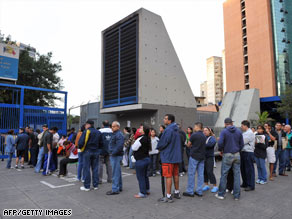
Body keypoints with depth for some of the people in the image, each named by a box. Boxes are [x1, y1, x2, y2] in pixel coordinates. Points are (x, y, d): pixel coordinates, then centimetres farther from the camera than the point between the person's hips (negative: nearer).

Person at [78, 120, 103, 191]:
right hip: (96, 152, 5)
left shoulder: (86, 132, -10)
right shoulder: (98, 132, 7)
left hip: (87, 152, -5)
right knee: (95, 169, 11)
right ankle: (95, 185, 16)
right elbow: (101, 143, 10)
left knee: (86, 169, 3)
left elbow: (80, 143, -14)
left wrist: (80, 147, 5)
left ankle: (86, 186, 8)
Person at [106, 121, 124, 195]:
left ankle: (115, 189, 0)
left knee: (116, 173, -6)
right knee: (118, 172, 17)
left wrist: (113, 153, -21)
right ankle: (119, 187, 28)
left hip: (116, 156, -11)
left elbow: (119, 146, -26)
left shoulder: (119, 135, -16)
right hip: (114, 156, 11)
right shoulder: (115, 134, 17)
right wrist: (111, 153, 15)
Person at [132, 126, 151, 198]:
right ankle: (147, 190, 34)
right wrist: (135, 141, 7)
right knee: (145, 175, 21)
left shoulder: (141, 139, -21)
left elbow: (134, 148, -15)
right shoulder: (147, 138, 7)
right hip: (147, 158, 10)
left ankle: (142, 193, 11)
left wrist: (133, 142, 4)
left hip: (141, 160, -10)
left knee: (140, 177, 2)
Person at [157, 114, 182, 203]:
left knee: (168, 176, -2)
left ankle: (168, 197, 5)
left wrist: (159, 148, 2)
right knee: (175, 175, 17)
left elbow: (164, 142, -20)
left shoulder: (168, 130, -19)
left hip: (168, 156, -9)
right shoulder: (176, 130, 11)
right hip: (176, 156, 9)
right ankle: (177, 193, 30)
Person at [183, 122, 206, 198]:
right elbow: (202, 145, 14)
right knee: (200, 174, 8)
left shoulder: (194, 135, -12)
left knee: (191, 174, 1)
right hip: (202, 157, 7)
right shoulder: (204, 136, 9)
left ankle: (190, 191, 6)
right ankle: (199, 191, 14)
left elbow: (188, 145, -2)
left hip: (194, 156, -7)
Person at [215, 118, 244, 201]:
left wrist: (220, 150, 1)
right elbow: (242, 144, 6)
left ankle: (221, 194, 12)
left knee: (224, 174, 4)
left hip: (227, 155, -4)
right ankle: (237, 195, 15)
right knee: (237, 174, 9)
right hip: (237, 155, 4)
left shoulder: (224, 131, -7)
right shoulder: (239, 131, 6)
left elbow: (220, 143, -17)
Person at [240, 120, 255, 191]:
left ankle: (251, 185, 7)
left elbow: (242, 142, -19)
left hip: (248, 153, -9)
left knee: (249, 169, -2)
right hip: (243, 152, 9)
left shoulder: (250, 133, -14)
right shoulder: (244, 133, 15)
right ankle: (245, 183, 27)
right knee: (243, 169, 15)